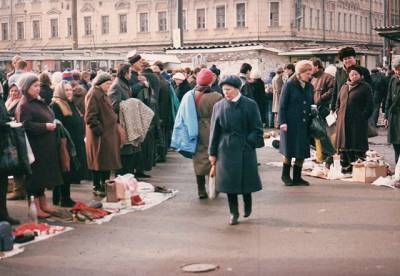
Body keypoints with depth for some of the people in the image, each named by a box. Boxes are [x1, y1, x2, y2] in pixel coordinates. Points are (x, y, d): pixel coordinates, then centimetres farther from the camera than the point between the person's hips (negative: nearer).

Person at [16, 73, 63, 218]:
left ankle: (43, 204, 26)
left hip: (45, 146, 9)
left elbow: (48, 118, 25)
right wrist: (45, 126, -21)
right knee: (35, 176, -2)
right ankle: (36, 208, 5)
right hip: (34, 147, -9)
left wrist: (53, 124, 7)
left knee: (43, 175, 16)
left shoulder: (39, 103, 15)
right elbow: (26, 125, -24)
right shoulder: (24, 106, -13)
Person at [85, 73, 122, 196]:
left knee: (108, 161, 13)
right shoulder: (93, 94, -14)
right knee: (99, 161, -3)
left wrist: (116, 120, 20)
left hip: (109, 133, 10)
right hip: (100, 135, -10)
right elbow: (90, 116, -21)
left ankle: (105, 185, 22)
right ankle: (97, 187, 5)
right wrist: (97, 128, -23)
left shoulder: (103, 94, 18)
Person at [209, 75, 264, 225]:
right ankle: (234, 212, 14)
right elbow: (214, 131, 6)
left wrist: (249, 142, -12)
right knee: (229, 181, 2)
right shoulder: (219, 106, 2)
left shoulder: (250, 105, -4)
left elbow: (257, 129, 0)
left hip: (245, 149, -2)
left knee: (246, 178, 4)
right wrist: (212, 152, 5)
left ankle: (247, 204, 32)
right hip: (226, 150, 2)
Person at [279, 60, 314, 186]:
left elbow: (311, 105, 16)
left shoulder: (309, 87, 10)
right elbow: (282, 105, -6)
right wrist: (283, 122, -13)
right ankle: (285, 175, 18)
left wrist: (312, 120, 5)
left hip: (305, 124, 5)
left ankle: (297, 177, 15)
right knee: (289, 151, 1)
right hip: (291, 124, -5)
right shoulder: (289, 85, -5)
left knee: (302, 152, 5)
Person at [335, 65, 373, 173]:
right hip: (343, 121, 6)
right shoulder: (344, 87, 19)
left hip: (358, 122, -6)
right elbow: (338, 102, 24)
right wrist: (338, 113, 10)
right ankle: (346, 167, 15)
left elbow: (369, 105, -5)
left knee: (357, 144, -6)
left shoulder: (365, 87, 0)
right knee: (344, 144, 7)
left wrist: (363, 116, -13)